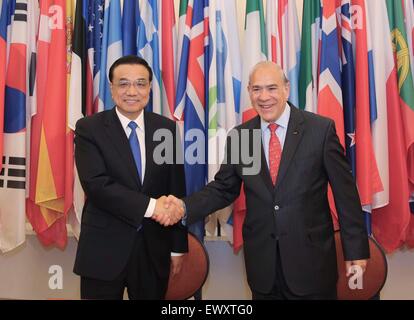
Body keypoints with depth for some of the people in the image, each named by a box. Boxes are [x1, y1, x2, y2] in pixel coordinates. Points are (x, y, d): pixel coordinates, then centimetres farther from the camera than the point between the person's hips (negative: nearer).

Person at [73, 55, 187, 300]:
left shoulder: (167, 128, 2)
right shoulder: (89, 128, -5)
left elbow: (177, 189, 3)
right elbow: (96, 183, -17)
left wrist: (178, 247, 4)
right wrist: (150, 206, -24)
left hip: (154, 248, 2)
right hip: (104, 249, -2)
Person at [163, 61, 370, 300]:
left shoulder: (321, 129, -7)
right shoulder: (238, 136, 2)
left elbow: (345, 192, -5)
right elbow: (223, 189, 5)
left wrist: (356, 249, -3)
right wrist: (185, 206, -11)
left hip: (311, 257, -2)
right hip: (262, 260, 2)